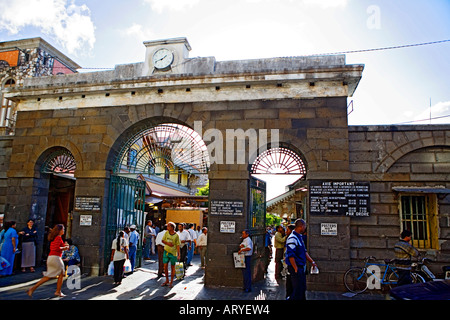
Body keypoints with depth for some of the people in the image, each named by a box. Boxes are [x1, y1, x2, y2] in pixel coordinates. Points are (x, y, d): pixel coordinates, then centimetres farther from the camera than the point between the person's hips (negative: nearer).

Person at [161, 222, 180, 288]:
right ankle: (167, 280, 22)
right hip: (166, 251, 4)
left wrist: (178, 254, -11)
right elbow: (162, 240, 8)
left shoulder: (176, 235, -10)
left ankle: (171, 282, 17)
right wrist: (167, 243, -12)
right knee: (165, 266, 6)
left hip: (173, 253, -4)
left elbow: (178, 245, -8)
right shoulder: (166, 233, 1)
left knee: (172, 267, 6)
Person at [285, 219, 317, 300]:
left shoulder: (300, 237, 12)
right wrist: (296, 269, -21)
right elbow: (290, 256, -23)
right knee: (297, 291, -5)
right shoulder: (292, 238, -20)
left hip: (302, 267, 10)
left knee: (302, 289, 17)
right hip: (296, 268, -10)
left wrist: (312, 261, 16)